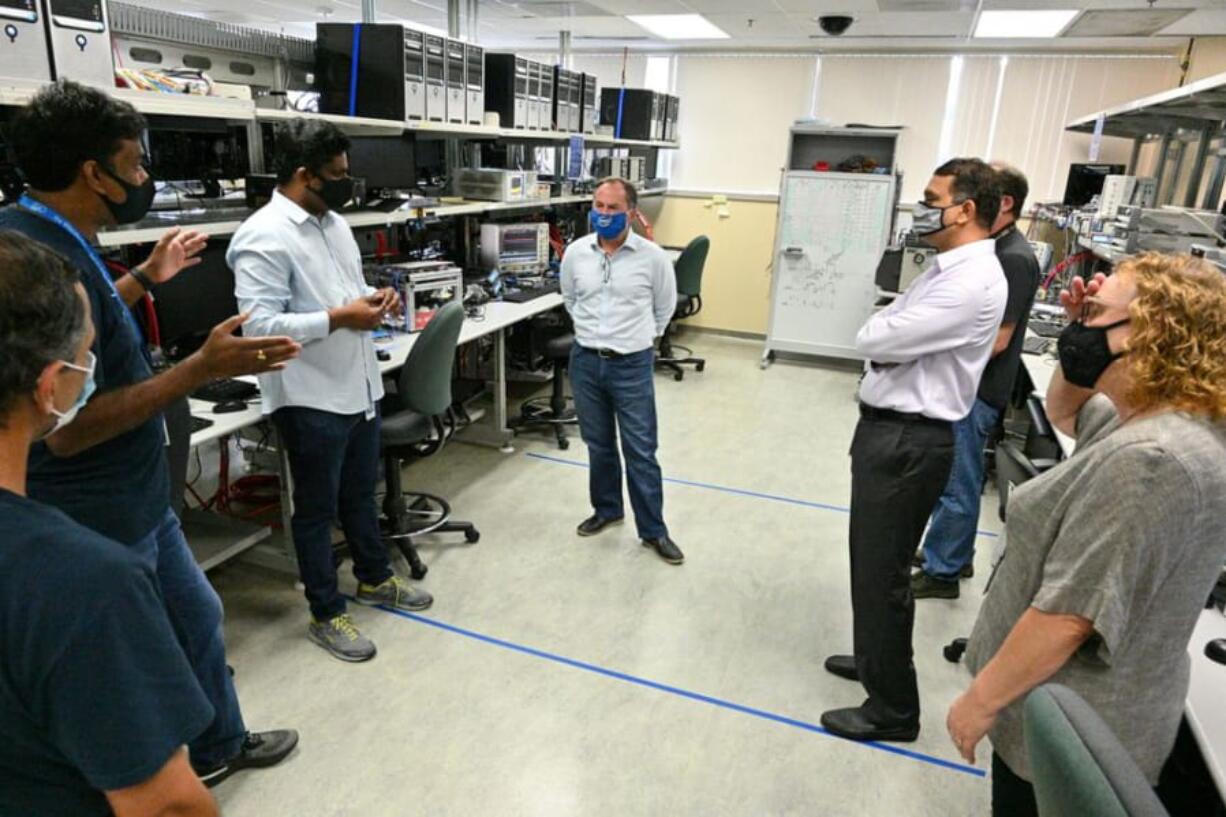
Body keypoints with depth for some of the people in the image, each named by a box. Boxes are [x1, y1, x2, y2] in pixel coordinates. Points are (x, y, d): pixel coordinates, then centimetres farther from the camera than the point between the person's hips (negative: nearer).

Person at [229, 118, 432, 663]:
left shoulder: (334, 222, 10)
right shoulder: (264, 237, -17)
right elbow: (260, 324, -23)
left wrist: (373, 297, 0)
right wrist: (338, 319, -23)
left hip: (359, 386, 8)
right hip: (311, 398, -8)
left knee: (360, 493, 23)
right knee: (317, 508, 8)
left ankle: (374, 578, 42)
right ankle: (326, 615, 25)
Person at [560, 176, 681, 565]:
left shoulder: (652, 257, -10)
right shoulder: (575, 252, -2)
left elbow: (665, 306, 7)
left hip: (632, 365, -3)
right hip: (586, 361, 3)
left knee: (640, 451, 3)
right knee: (598, 445, 16)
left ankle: (653, 530, 15)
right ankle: (607, 509, 36)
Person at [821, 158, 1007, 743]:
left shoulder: (973, 282, -21)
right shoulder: (947, 269, 13)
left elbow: (872, 339, -23)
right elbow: (884, 341, 12)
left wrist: (882, 331, -2)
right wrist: (891, 337, -9)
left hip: (908, 441, -10)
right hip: (889, 429, 10)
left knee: (882, 570, 1)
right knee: (872, 559, 22)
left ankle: (892, 710, 19)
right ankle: (875, 660, 43)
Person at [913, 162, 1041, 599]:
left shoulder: (1014, 259, -19)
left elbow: (996, 340, -22)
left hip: (975, 391, -10)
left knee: (956, 484, 2)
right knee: (950, 478, 19)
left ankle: (941, 572, 16)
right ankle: (955, 556, 35)